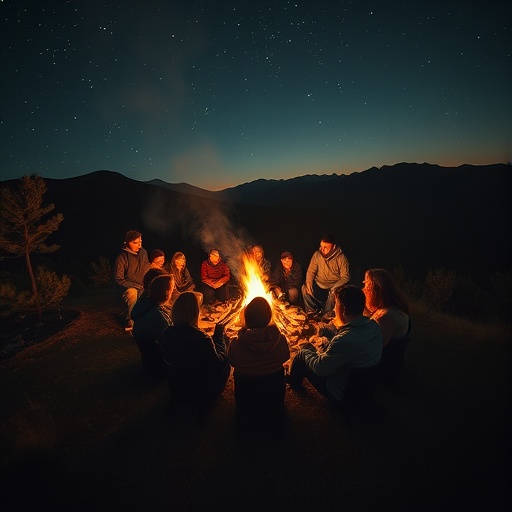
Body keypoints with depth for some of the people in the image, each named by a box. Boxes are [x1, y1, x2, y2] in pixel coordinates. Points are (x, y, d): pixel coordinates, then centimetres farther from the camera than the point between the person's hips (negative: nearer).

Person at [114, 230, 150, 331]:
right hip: (129, 286, -6)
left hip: (143, 286, 7)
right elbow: (119, 279, -14)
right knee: (132, 293, -34)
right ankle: (129, 323, -15)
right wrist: (137, 286, -21)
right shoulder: (122, 257, -14)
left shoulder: (143, 252, 1)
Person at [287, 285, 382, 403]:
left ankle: (292, 382, 37)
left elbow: (319, 368, -23)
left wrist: (305, 350, -6)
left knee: (302, 354, 4)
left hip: (341, 394, -7)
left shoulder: (345, 340, -39)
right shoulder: (373, 325, -13)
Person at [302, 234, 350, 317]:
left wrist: (334, 288, -26)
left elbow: (345, 277, -12)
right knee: (304, 288, -20)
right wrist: (308, 284, -15)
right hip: (318, 284, 3)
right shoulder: (317, 254, -5)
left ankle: (327, 315, -4)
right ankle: (312, 312, 2)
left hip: (333, 286, -3)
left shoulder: (341, 258, -14)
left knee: (333, 294, -32)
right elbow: (311, 271, 1)